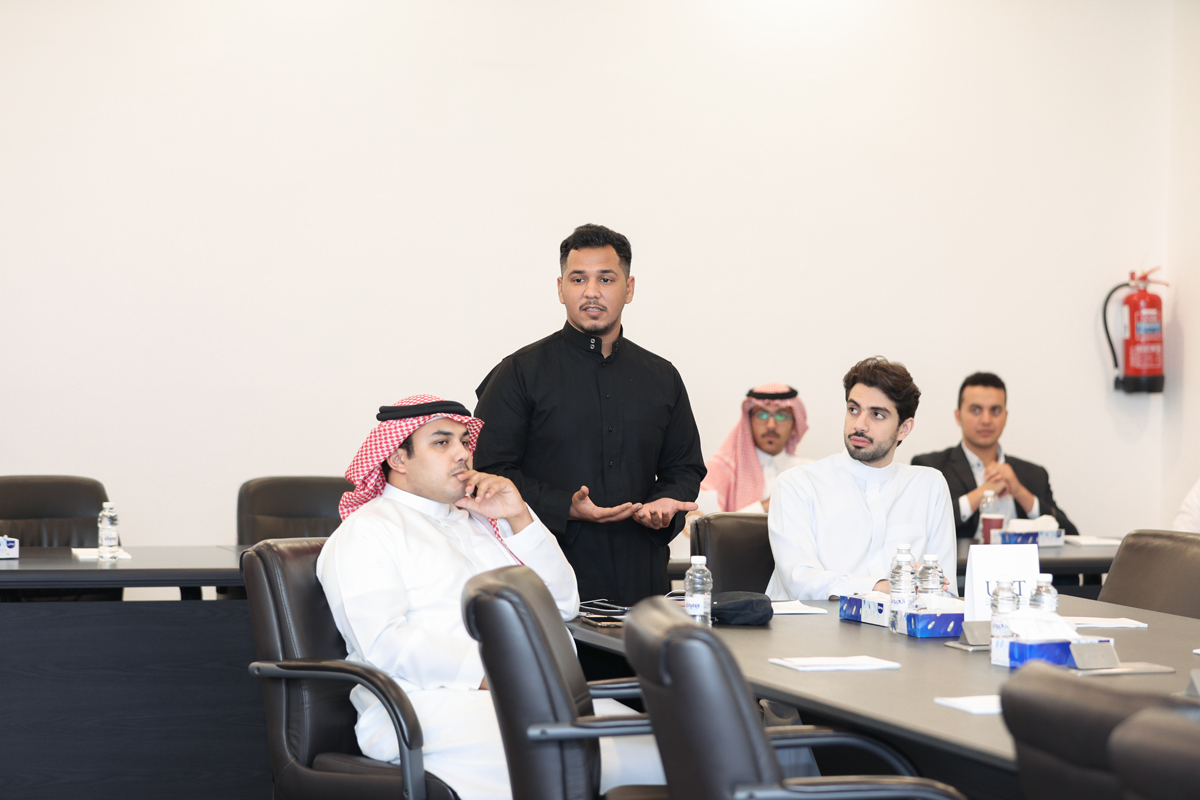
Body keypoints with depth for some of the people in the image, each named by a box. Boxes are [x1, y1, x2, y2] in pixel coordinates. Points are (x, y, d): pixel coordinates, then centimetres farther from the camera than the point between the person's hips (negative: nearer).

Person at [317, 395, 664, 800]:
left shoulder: (481, 520, 28)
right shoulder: (365, 531, 6)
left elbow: (563, 605, 24)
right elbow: (384, 642, -10)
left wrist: (519, 518, 11)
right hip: (436, 702, -7)